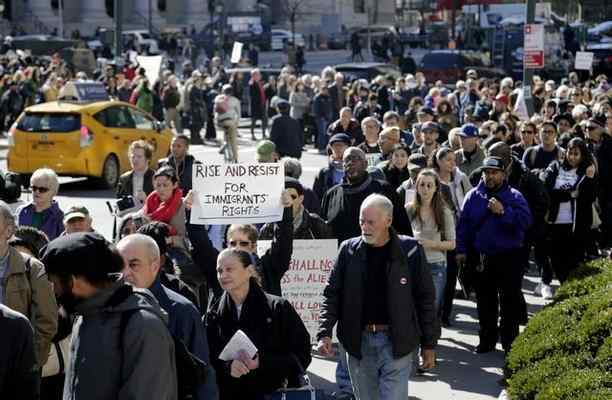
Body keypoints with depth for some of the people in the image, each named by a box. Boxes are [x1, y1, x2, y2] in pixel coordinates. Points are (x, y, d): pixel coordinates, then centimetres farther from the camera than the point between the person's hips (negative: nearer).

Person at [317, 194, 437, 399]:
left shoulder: (410, 251, -5)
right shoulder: (349, 250, 2)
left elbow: (425, 299, 1)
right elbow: (332, 294, 4)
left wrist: (428, 345, 2)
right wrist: (324, 333, -10)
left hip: (396, 342, -3)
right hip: (358, 341, 3)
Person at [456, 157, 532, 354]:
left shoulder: (514, 197, -2)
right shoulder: (474, 196, 5)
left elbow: (525, 221, -15)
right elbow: (463, 224, 9)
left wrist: (503, 212, -23)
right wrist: (461, 250, 5)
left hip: (509, 258, -3)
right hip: (481, 258, 3)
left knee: (510, 301, 1)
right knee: (485, 302, 11)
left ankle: (510, 342, 10)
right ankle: (487, 340, 22)